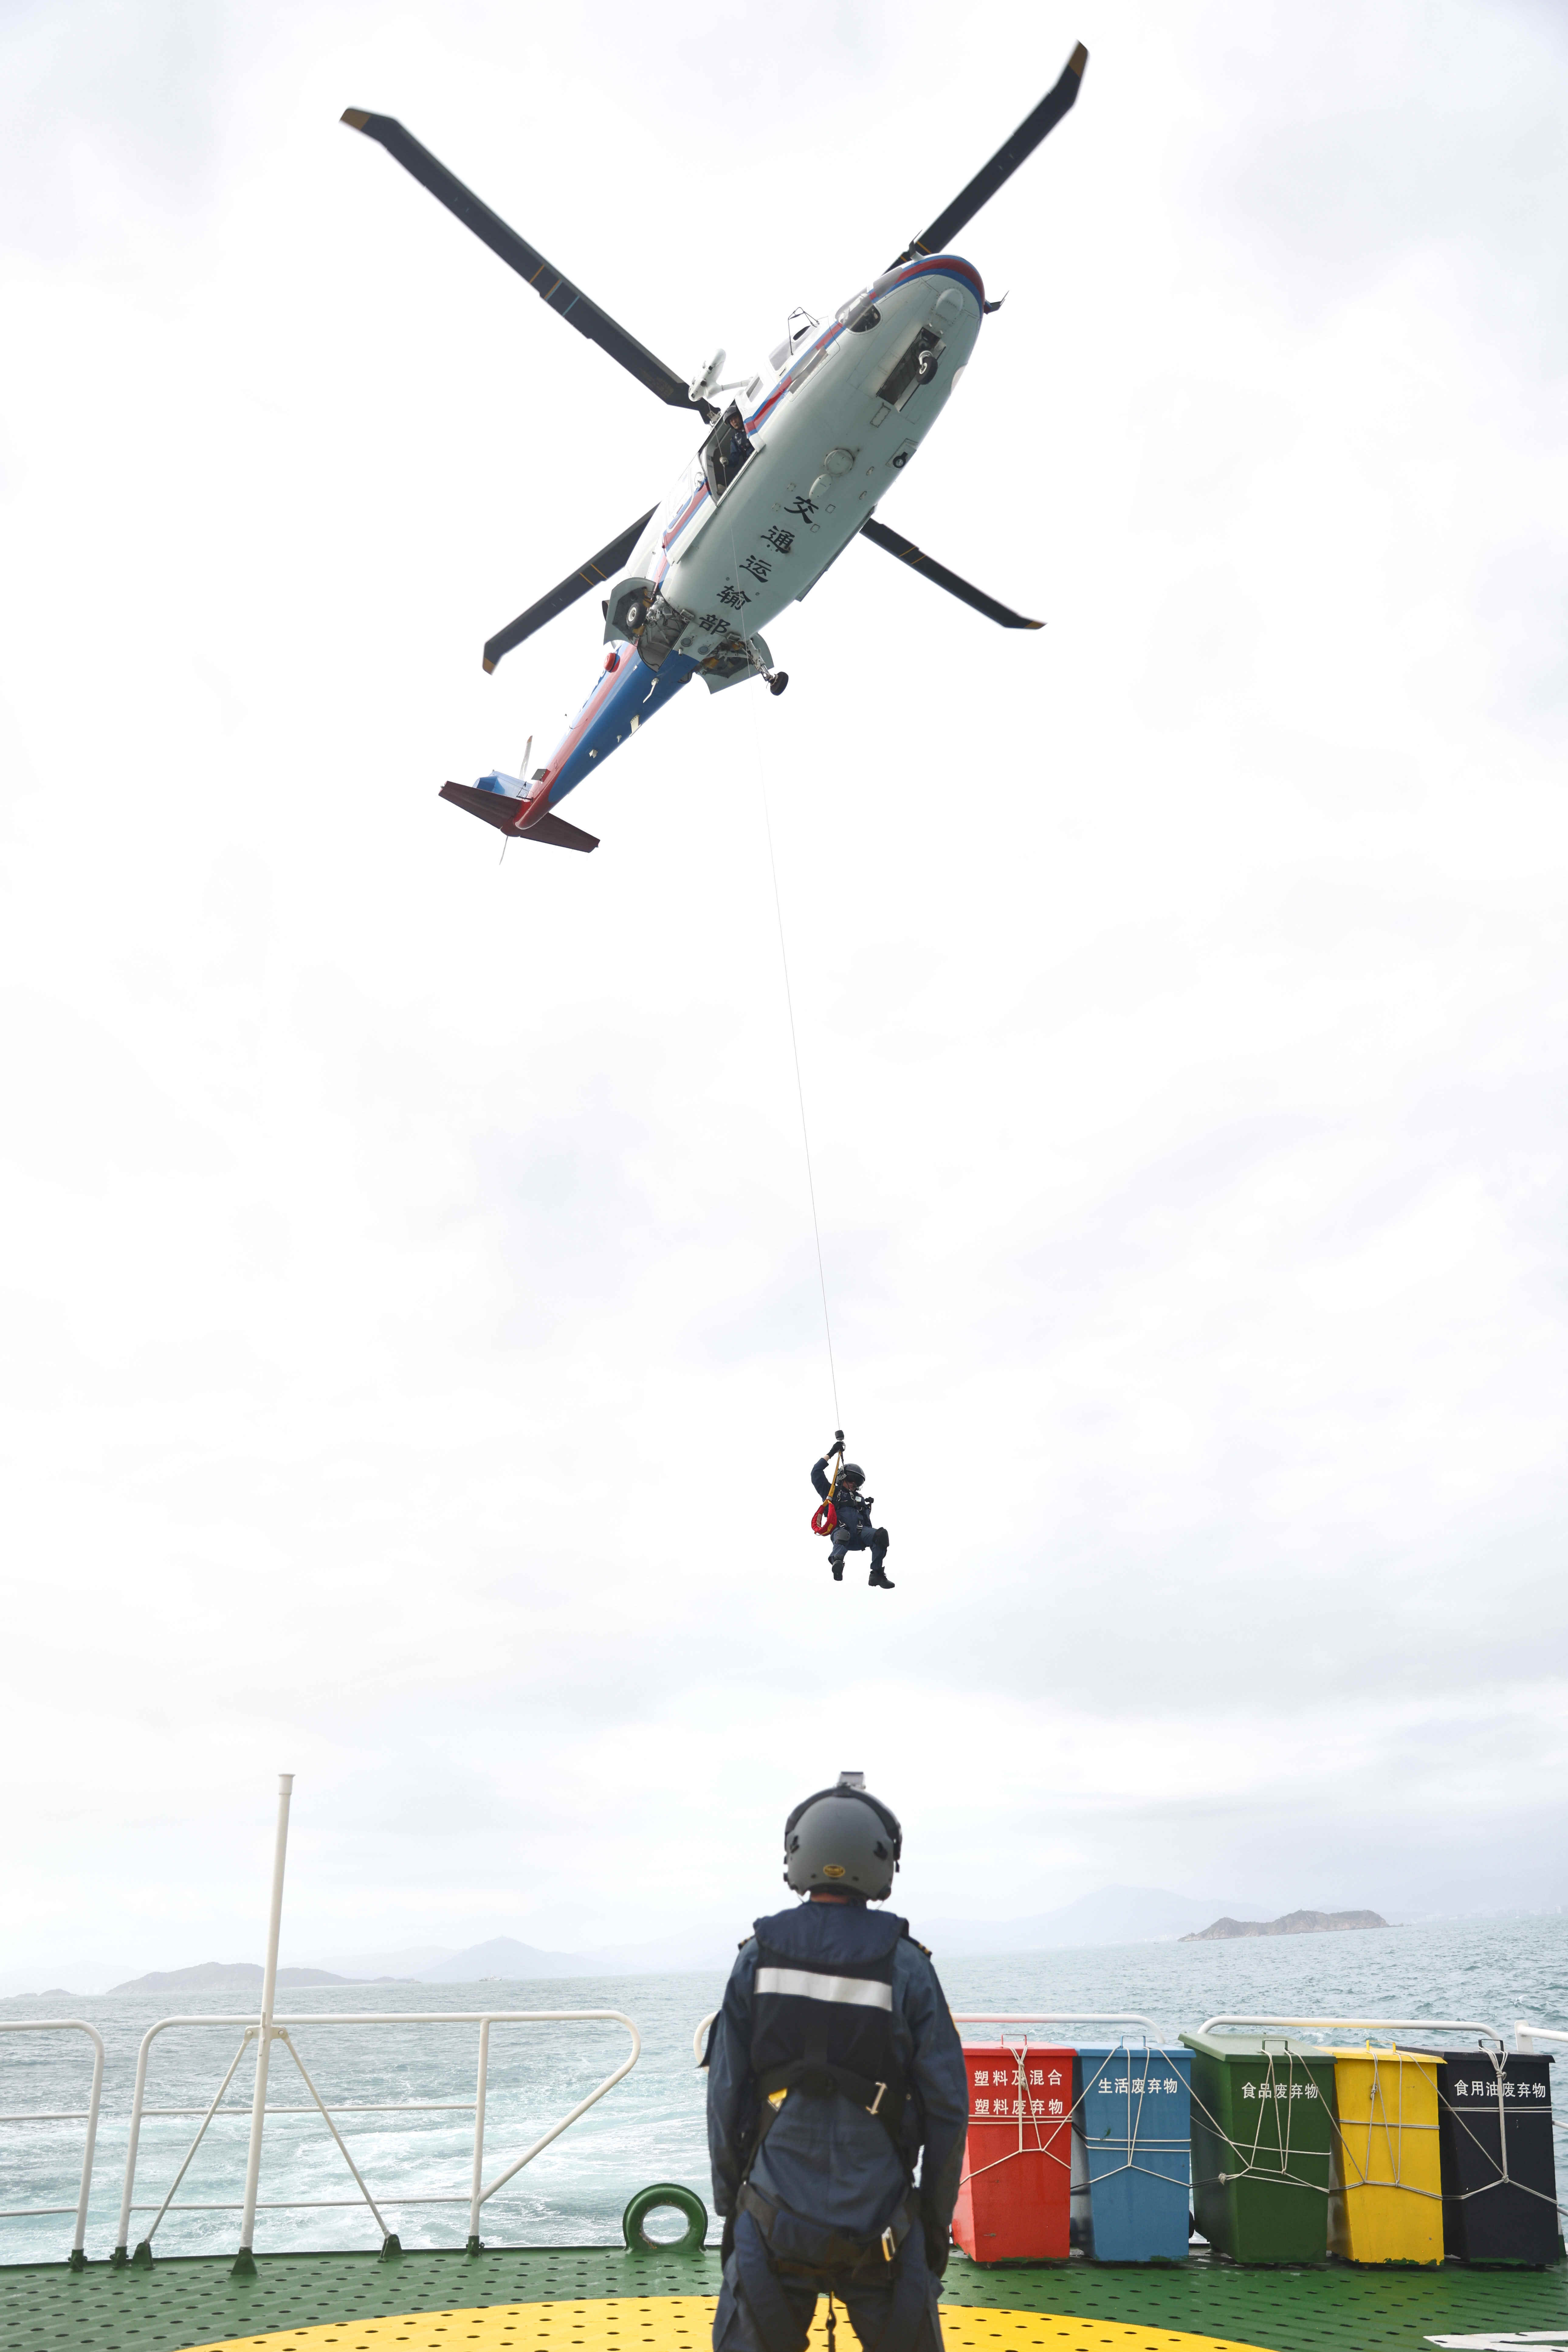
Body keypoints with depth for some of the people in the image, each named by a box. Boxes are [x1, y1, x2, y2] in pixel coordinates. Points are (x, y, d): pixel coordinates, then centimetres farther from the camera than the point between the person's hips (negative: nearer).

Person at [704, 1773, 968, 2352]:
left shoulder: (759, 1956, -4)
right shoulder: (904, 1964, -7)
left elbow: (725, 2096, -1)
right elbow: (948, 2106, -5)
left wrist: (729, 2204, 11)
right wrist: (936, 2220, 7)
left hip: (775, 2221, 1)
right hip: (880, 2228, 0)